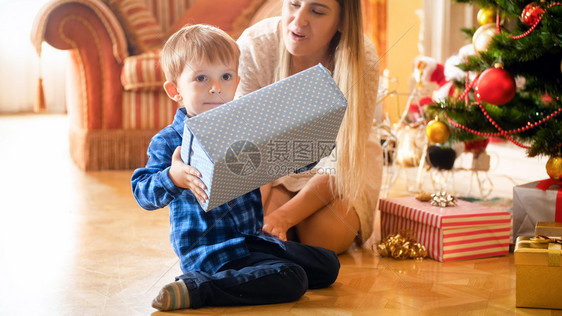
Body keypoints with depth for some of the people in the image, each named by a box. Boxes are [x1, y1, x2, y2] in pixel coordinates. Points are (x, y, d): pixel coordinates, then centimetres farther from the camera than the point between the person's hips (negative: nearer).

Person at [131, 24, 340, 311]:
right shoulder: (168, 141, -8)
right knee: (291, 279, -23)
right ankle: (195, 288, -19)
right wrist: (173, 178, -38)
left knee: (328, 265, 10)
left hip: (253, 238, 8)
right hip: (209, 250, -8)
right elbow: (143, 193, -18)